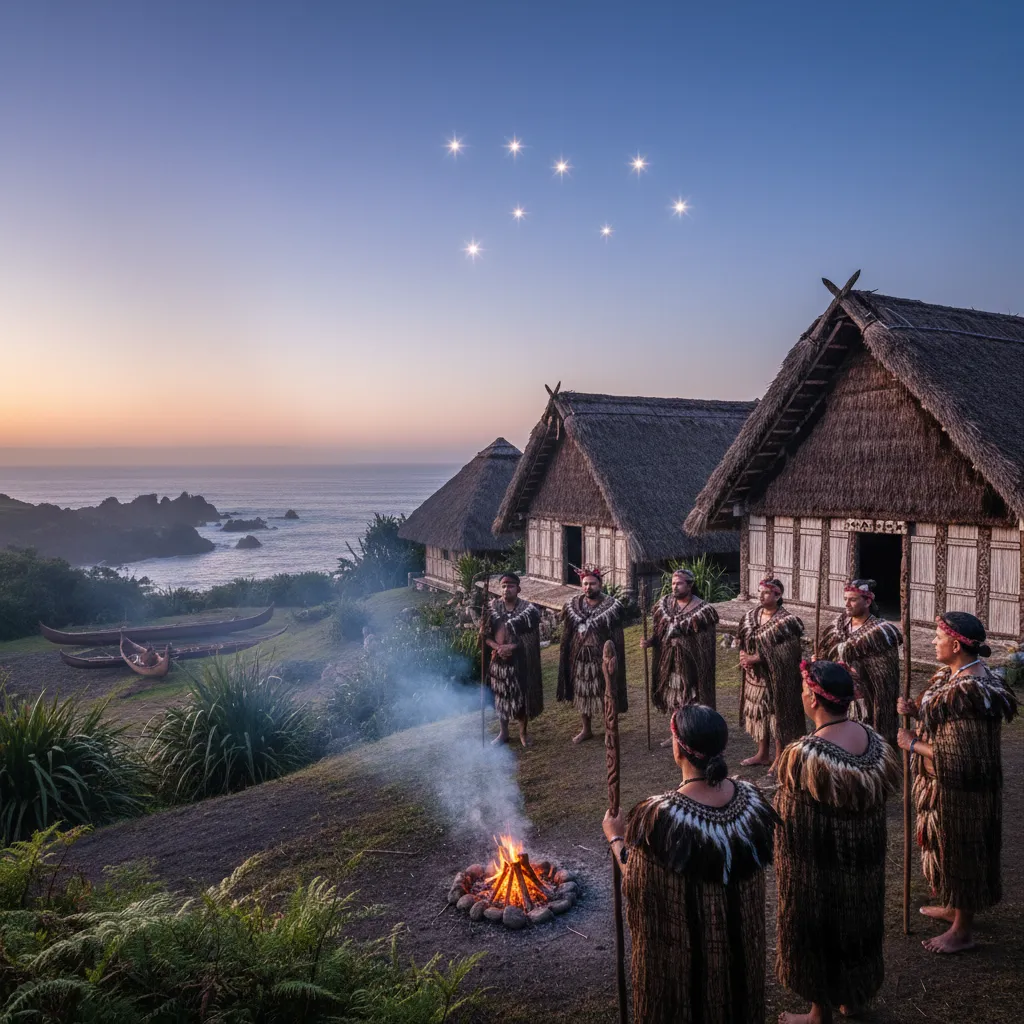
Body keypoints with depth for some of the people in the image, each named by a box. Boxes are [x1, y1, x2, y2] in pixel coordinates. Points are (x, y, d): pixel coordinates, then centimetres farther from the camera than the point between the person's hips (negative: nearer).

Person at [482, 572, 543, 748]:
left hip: (520, 660, -2)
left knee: (522, 694, 8)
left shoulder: (528, 609, -8)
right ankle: (503, 732, 28)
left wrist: (511, 647, -21)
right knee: (501, 695, 12)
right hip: (498, 660, 2)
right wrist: (498, 647, -17)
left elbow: (529, 637, -10)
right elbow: (485, 634, -1)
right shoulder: (492, 607, -2)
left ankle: (524, 732, 26)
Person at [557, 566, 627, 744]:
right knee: (582, 694, 14)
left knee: (606, 694, 5)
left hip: (603, 658, -4)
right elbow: (567, 636, 6)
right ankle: (586, 730, 31)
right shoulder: (573, 605, 2)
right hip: (580, 657, 4)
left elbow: (616, 638, -8)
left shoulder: (612, 605, -9)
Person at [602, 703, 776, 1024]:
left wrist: (615, 838, 0)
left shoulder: (660, 818, -31)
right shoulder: (751, 799, -15)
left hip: (681, 944, -4)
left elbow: (637, 887, -16)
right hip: (739, 935, 4)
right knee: (731, 996, 29)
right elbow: (751, 868, 2)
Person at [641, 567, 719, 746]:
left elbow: (706, 644, -12)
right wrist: (650, 641, -9)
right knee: (674, 698, 17)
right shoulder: (665, 603, 1)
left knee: (692, 699, 3)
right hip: (669, 661, 6)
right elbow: (659, 630, 9)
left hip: (690, 662, -6)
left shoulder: (701, 610, -16)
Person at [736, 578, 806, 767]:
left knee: (777, 713, 4)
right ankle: (762, 754, 28)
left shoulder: (786, 620, -16)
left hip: (776, 676, -6)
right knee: (759, 712, 14)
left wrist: (756, 658, -21)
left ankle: (779, 757, 17)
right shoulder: (751, 616, 5)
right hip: (755, 675, 7)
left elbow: (782, 651, -20)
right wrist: (744, 656, -9)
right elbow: (743, 642, 11)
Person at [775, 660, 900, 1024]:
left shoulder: (804, 755, -31)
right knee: (856, 922, 26)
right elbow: (885, 790, 4)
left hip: (819, 865, -7)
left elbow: (791, 821, -20)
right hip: (865, 859, 7)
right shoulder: (874, 739, -10)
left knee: (818, 930, 14)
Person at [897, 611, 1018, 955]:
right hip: (946, 785, 10)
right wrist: (916, 710, -3)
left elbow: (956, 755, -29)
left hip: (959, 789, -10)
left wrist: (913, 744, -17)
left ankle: (962, 932, 25)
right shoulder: (956, 674, 1)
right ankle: (953, 908, 45)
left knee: (960, 852, 7)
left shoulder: (969, 691, -30)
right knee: (948, 848, 25)